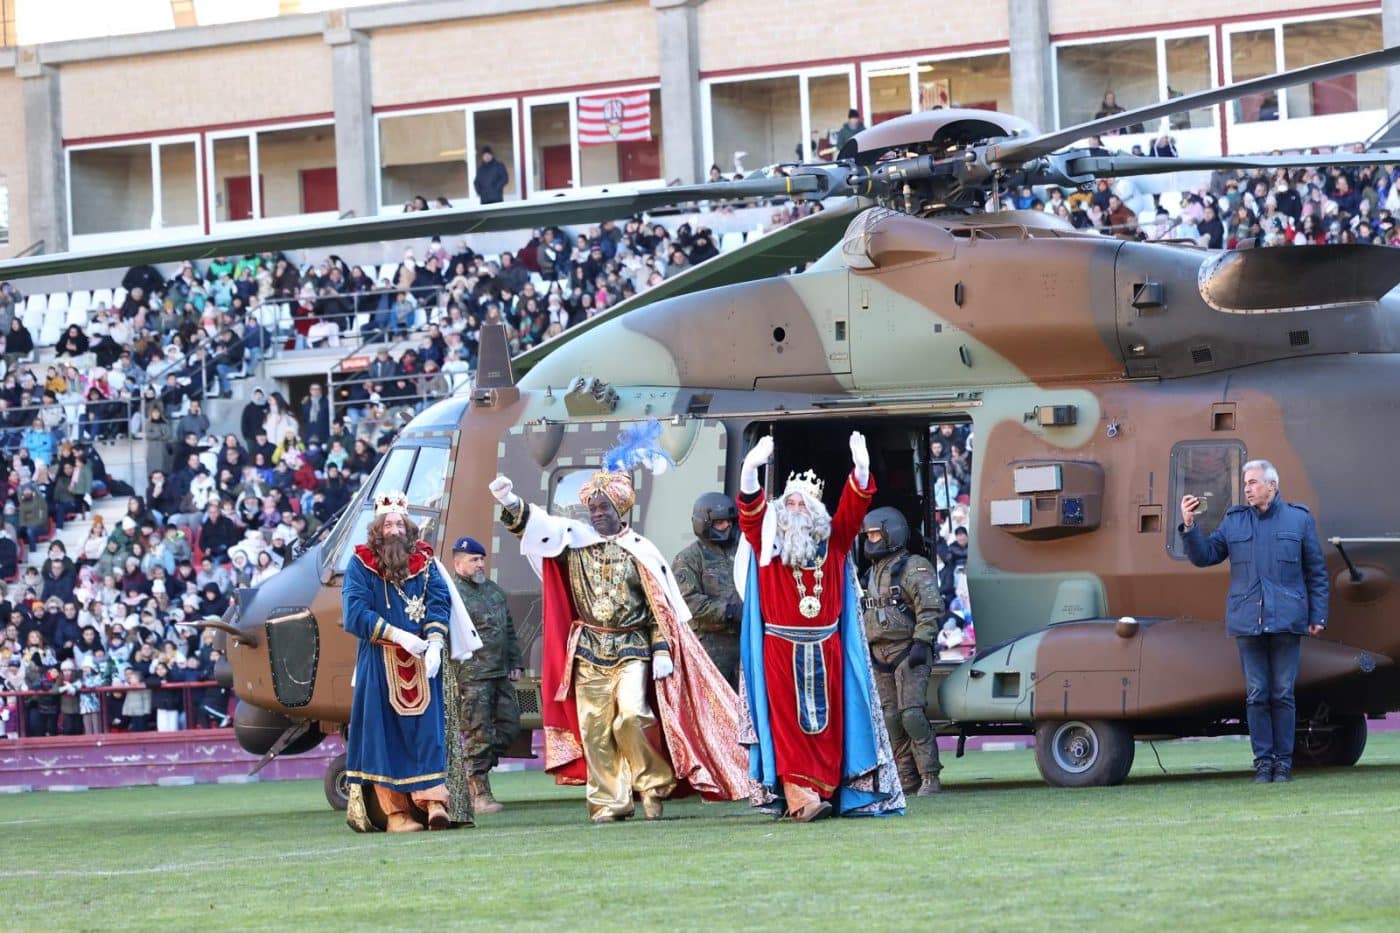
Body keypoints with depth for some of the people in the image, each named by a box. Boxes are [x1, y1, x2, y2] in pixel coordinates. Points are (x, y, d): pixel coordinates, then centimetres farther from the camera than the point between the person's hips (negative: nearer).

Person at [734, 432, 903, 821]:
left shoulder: (833, 542, 8)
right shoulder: (767, 542, 3)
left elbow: (854, 507, -4)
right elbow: (750, 509, -12)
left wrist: (861, 469, -23)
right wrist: (751, 468, -30)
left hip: (825, 649, 2)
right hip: (780, 649, -2)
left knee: (828, 721, 2)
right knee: (789, 721, -7)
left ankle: (827, 792, 6)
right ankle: (799, 796, -11)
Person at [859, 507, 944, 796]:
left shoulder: (914, 567, -7)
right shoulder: (874, 572, 19)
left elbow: (931, 608, -15)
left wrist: (921, 643, -22)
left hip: (908, 653, -8)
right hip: (880, 655, 8)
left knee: (911, 713, -18)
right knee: (891, 718, 4)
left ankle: (930, 778, -17)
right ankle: (907, 780, 7)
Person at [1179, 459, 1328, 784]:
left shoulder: (1299, 519, 5)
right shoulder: (1234, 522, 10)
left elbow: (1317, 572, 6)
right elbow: (1204, 556, 9)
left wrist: (1318, 616, 0)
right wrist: (1189, 527, -7)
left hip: (1286, 622, -2)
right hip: (1247, 622, 2)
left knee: (1283, 694, 0)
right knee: (1256, 695, 2)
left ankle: (1283, 762, 5)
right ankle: (1263, 762, 6)